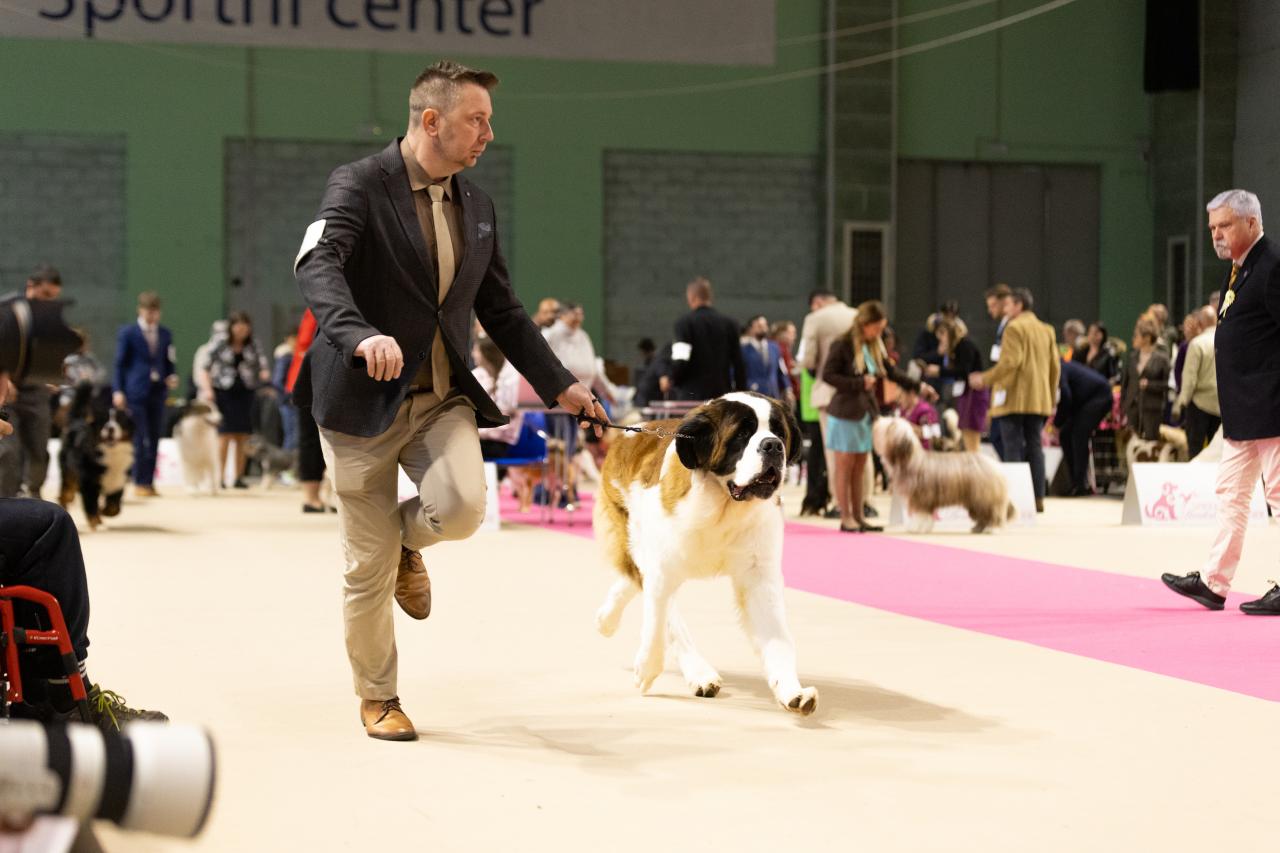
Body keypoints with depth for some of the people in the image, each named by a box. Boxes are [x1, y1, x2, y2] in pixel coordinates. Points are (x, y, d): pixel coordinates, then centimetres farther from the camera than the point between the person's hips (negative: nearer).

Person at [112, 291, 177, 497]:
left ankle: (150, 481, 9)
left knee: (154, 439, 4)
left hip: (157, 392, 4)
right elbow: (120, 363, -1)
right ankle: (139, 483, 1)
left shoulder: (165, 334, 12)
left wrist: (172, 377, -2)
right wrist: (117, 391, -8)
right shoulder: (128, 333, 0)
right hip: (136, 392, -4)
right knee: (139, 439, -5)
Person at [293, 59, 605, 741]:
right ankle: (377, 698, 24)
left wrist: (558, 385, 15)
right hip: (365, 402, -4)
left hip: (444, 398, 5)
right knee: (368, 569, 0)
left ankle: (406, 539, 15)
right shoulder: (359, 185, -9)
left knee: (463, 507, -23)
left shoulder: (477, 206, 12)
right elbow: (316, 265, -27)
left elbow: (502, 310, 20)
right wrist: (361, 336, -44)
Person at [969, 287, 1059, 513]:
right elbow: (1055, 366, 14)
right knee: (1034, 447, 8)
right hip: (1039, 400, 7)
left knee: (1013, 448, -5)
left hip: (1014, 399, -7)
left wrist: (985, 379, -10)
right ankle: (1038, 498, 5)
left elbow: (1010, 362, -17)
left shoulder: (1014, 327, -8)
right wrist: (1051, 397, 20)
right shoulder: (1047, 330, 15)